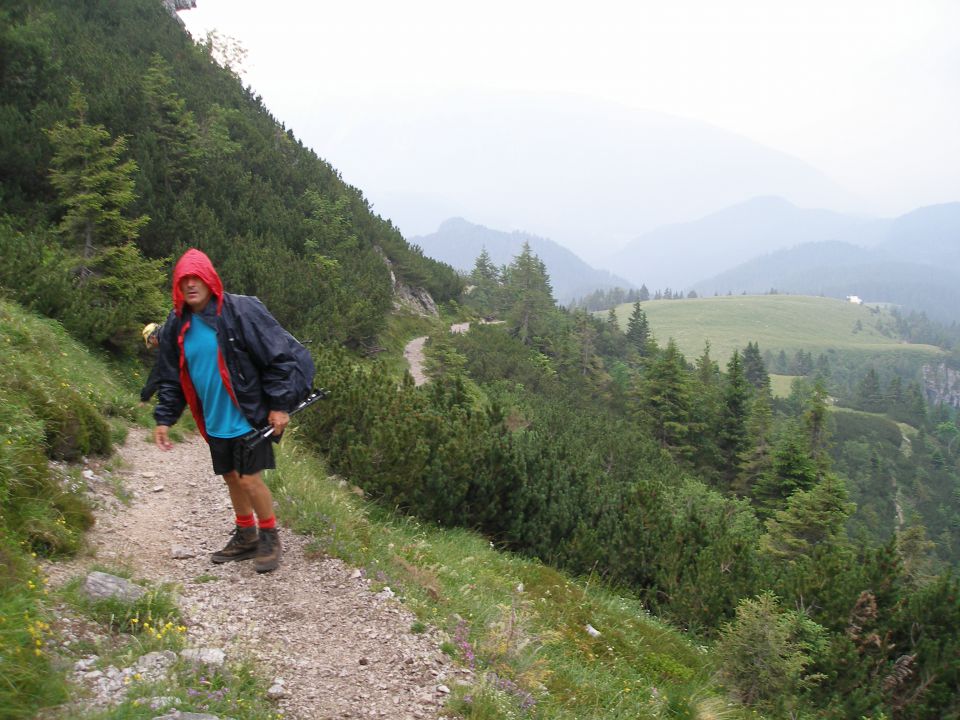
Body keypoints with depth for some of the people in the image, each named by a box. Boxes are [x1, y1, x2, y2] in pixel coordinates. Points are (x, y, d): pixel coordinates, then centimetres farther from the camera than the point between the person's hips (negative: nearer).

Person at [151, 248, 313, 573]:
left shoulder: (241, 311, -16)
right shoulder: (177, 326, 3)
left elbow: (281, 354, -15)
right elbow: (170, 378, 14)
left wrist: (280, 405, -17)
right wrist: (164, 419, 6)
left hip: (248, 416, -6)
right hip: (214, 422, 6)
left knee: (250, 479, -7)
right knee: (231, 478, 16)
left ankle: (269, 536, 15)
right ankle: (246, 537, 33)